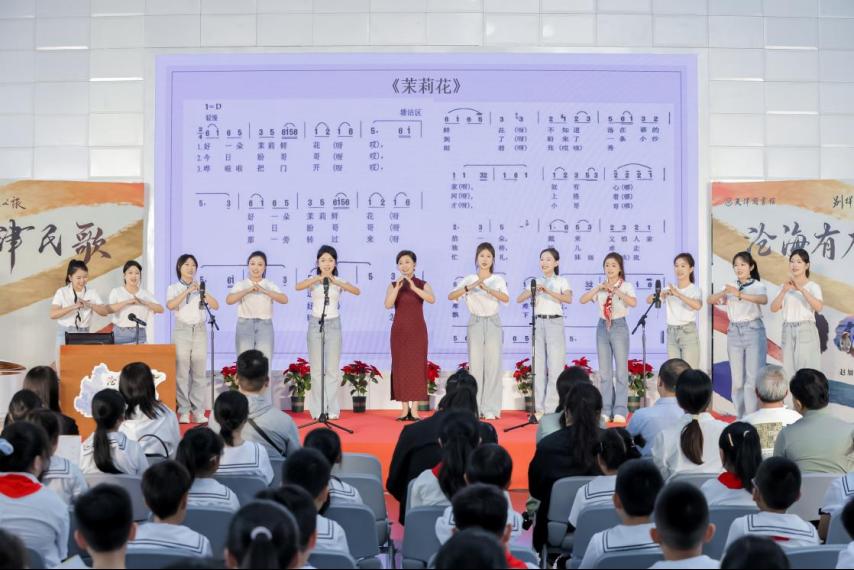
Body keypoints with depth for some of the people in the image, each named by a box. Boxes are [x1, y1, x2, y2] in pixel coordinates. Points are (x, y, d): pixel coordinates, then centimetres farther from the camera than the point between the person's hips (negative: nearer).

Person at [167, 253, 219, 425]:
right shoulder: (174, 288, 7)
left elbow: (215, 306, 2)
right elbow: (170, 305, -13)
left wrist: (203, 292, -10)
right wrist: (187, 291, -19)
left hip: (200, 331, 2)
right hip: (182, 331, -2)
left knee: (199, 372, -1)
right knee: (181, 372, -5)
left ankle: (198, 411, 2)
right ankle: (184, 412, -1)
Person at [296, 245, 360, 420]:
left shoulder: (339, 281, 0)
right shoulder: (314, 280, -1)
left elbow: (357, 291, -19)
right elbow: (298, 287, -24)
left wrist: (335, 282, -33)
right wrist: (319, 278, -38)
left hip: (333, 324, 0)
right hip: (315, 323, 0)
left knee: (333, 369, 3)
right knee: (316, 369, 4)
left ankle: (332, 409, 10)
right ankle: (318, 410, 10)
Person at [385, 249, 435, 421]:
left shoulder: (423, 284, 1)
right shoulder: (393, 285, 4)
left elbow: (432, 299, -19)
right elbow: (388, 305, -12)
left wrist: (414, 287, -29)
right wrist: (398, 287, -23)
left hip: (417, 330, -1)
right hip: (399, 330, 1)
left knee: (417, 367, -4)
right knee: (400, 367, 0)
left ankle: (414, 409, -1)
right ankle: (404, 409, 5)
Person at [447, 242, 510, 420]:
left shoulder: (498, 280, 3)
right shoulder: (469, 279, 4)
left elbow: (506, 298, -16)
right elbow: (451, 296, -10)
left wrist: (487, 289, -31)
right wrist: (470, 287, -25)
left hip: (493, 323, 0)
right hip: (475, 323, 0)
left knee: (493, 364, -2)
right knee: (475, 364, -1)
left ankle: (490, 408, 3)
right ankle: (474, 408, 5)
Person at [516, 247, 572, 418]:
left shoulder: (561, 281, 5)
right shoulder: (536, 282, 14)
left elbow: (568, 299, -14)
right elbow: (519, 299, 4)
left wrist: (548, 291, -24)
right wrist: (532, 290, -14)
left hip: (554, 322, -3)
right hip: (538, 322, 3)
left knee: (555, 366, -6)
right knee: (538, 366, 2)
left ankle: (551, 409, -3)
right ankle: (539, 408, 6)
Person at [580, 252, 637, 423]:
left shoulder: (626, 286, -2)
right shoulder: (600, 286, 9)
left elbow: (633, 303, -21)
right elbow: (583, 300, -2)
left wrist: (615, 290, -23)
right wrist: (598, 288, -13)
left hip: (619, 327, -4)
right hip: (603, 327, 4)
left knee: (621, 370, -4)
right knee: (604, 371, 6)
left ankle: (620, 410, 0)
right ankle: (606, 410, 11)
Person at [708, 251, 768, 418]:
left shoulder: (758, 286, -1)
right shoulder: (730, 287, 12)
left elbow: (763, 300, -23)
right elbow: (710, 300, 0)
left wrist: (739, 294, -36)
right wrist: (724, 293, -22)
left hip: (753, 331, -4)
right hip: (734, 332, 4)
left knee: (753, 379, -7)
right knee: (737, 380, 7)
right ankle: (741, 418, 14)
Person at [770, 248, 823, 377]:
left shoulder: (813, 286, -2)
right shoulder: (785, 286, 11)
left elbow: (819, 307, -20)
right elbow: (774, 308, -1)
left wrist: (801, 289, -27)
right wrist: (784, 291, -15)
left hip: (806, 331, -5)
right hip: (788, 332, 5)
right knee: (789, 371, 6)